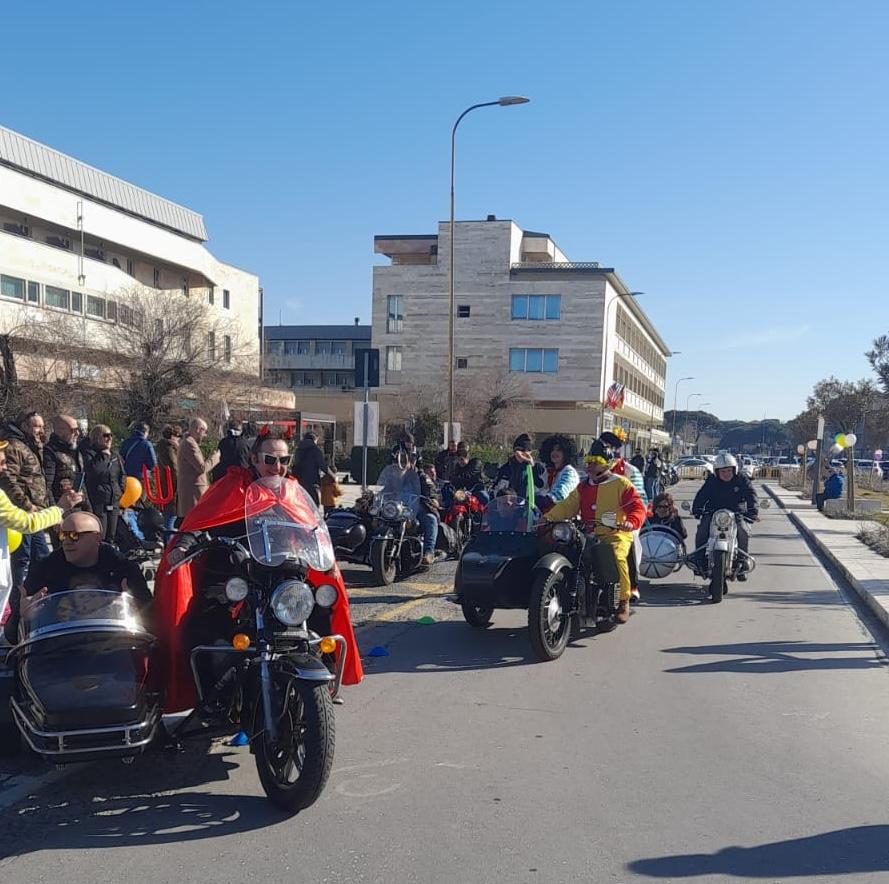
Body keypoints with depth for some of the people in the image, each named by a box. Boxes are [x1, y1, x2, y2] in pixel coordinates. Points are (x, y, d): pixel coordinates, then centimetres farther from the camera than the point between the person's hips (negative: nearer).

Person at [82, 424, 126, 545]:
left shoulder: (115, 456, 16)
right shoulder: (90, 454, -7)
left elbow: (123, 475, 22)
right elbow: (93, 470, -26)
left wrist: (120, 489, 6)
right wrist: (104, 455, -13)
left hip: (114, 503, 7)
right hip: (98, 503, -7)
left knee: (111, 537, 13)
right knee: (99, 538, -9)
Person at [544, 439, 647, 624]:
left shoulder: (621, 483, 3)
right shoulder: (583, 486, 20)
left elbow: (637, 507, -5)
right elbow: (567, 506, 14)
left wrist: (631, 522, -26)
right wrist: (547, 517, -1)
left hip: (616, 534, -5)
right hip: (588, 535, 6)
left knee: (617, 556, -34)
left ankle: (624, 602, -19)